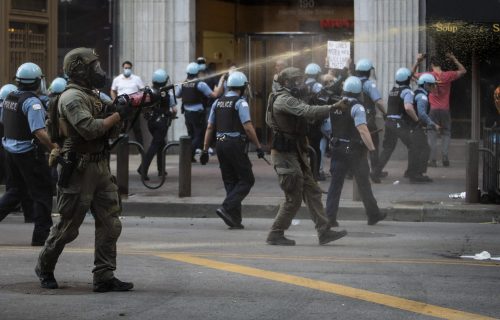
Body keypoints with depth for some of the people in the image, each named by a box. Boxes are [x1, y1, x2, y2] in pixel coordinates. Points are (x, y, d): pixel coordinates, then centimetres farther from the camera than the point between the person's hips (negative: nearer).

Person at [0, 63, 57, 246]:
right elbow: (39, 132, -27)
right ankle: (41, 234, 4)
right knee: (42, 193, 3)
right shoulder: (32, 102, -20)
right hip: (29, 152, -8)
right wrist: (54, 147, -22)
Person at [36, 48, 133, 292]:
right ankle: (44, 267, 21)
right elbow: (89, 129, -25)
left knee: (110, 224, 2)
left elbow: (111, 133, 18)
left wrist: (121, 112, 1)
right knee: (68, 226, 2)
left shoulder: (93, 96, 16)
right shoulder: (72, 97, -13)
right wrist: (118, 115, -16)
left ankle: (104, 277, 4)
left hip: (100, 168, 9)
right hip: (78, 170, -9)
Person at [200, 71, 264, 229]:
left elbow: (210, 128, 13)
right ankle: (227, 208, -15)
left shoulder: (218, 102, 13)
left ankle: (235, 219, 8)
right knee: (246, 180, 1)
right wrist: (258, 146, -9)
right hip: (236, 144, -7)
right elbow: (248, 128, -15)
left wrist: (205, 150, 15)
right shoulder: (240, 103, -7)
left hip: (221, 145, 7)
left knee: (230, 182, 12)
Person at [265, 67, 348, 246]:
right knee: (293, 198, -6)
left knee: (312, 192, 6)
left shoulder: (287, 99, 19)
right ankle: (275, 235, 4)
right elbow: (308, 112, -29)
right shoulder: (284, 100, -16)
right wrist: (332, 107, -28)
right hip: (285, 155, -11)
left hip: (296, 154, 11)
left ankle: (324, 231, 5)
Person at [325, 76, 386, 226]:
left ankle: (330, 217, -2)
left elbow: (328, 127, 12)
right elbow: (363, 130, -26)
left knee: (335, 184, 5)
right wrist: (371, 147, -17)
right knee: (364, 185, 8)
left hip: (338, 150, 5)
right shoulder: (357, 108, -16)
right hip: (355, 151, -5)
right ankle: (373, 215, 20)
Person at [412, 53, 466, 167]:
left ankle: (433, 160, -4)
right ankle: (445, 156, -6)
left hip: (433, 109, -1)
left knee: (432, 134, 3)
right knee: (446, 134, 11)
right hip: (445, 110, 1)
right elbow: (463, 71, 14)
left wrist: (417, 62, 8)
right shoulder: (448, 75, -2)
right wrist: (454, 59, 15)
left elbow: (413, 74, 11)